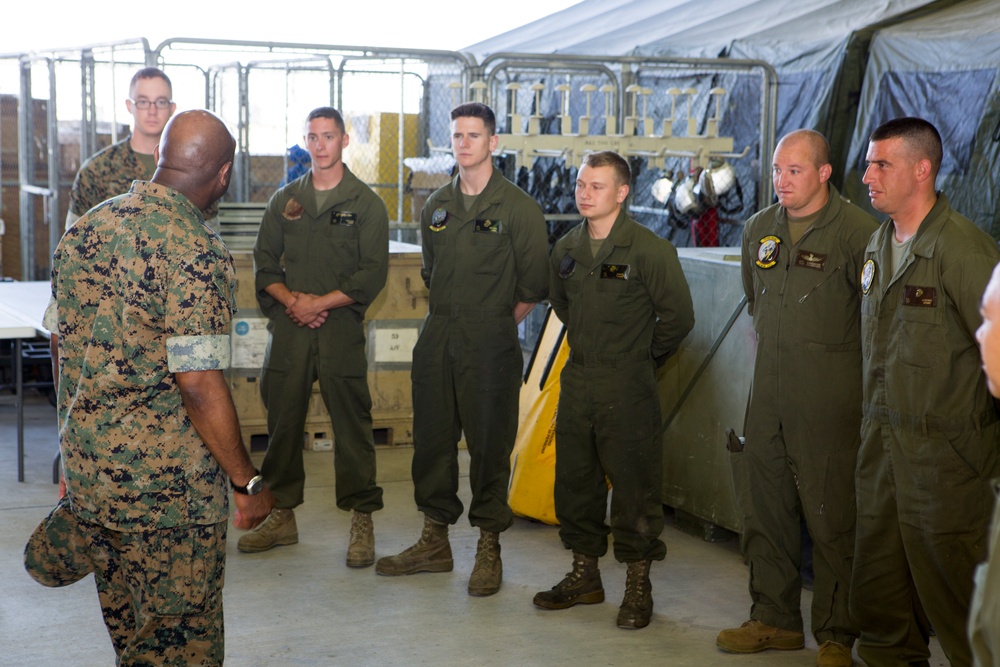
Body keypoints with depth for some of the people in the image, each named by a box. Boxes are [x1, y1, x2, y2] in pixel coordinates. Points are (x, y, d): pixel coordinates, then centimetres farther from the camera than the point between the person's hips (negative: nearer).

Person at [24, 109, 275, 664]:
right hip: (168, 486, -6)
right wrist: (247, 483, -13)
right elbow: (199, 386, -23)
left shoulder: (84, 230, 6)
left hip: (85, 472, 6)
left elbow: (64, 345, 14)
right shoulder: (195, 251, -19)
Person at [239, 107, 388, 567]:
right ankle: (281, 515, 18)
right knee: (282, 420, 7)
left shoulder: (365, 203, 3)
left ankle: (361, 519, 6)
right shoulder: (285, 200, 14)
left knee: (351, 422, -4)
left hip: (341, 326, -3)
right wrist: (290, 299, -6)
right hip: (289, 326, 4)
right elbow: (264, 262, 12)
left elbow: (372, 274, -4)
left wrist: (321, 303, -11)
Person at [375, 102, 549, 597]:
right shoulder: (437, 206, 12)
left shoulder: (519, 208, -4)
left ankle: (488, 548, 10)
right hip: (437, 338, 5)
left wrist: (497, 328, 2)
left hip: (491, 343, -5)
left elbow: (533, 286, -1)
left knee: (490, 444, -1)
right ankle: (435, 542, 21)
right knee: (432, 439, 9)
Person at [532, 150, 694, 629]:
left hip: (627, 388, -6)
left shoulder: (650, 250, -12)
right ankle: (585, 575, 27)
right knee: (574, 479, 12)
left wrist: (642, 359, 3)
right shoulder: (567, 248, 7)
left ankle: (638, 585, 12)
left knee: (633, 484, -1)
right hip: (577, 382, 6)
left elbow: (678, 316, -6)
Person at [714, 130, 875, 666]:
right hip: (768, 394, 7)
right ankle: (775, 620, 26)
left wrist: (834, 360, -5)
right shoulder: (759, 229, 11)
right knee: (765, 508, 13)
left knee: (831, 516, -3)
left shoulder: (857, 231, -10)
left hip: (828, 400, -7)